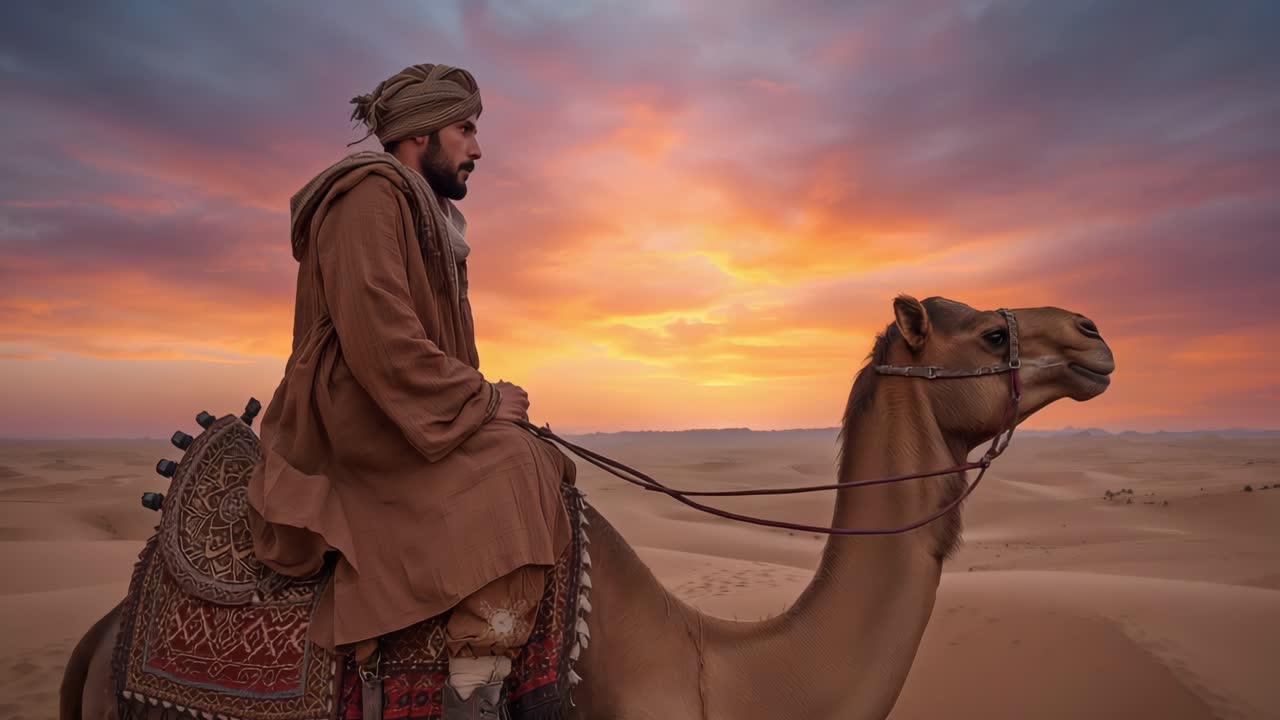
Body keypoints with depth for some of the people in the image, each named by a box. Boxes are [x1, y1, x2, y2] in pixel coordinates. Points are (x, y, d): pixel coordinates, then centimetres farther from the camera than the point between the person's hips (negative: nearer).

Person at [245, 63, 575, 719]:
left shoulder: (424, 210, 19)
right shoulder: (369, 192, -11)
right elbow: (377, 340, -23)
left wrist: (482, 400, 6)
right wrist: (481, 400, -15)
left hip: (393, 423, 10)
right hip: (351, 423, -10)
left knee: (549, 467, 9)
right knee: (515, 465, -26)